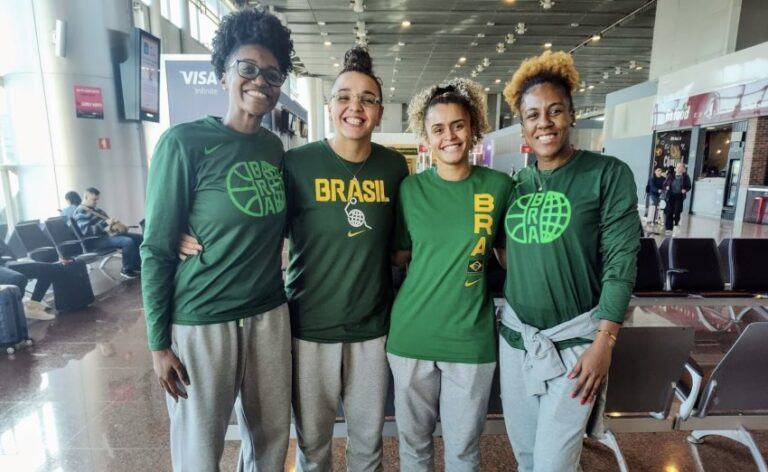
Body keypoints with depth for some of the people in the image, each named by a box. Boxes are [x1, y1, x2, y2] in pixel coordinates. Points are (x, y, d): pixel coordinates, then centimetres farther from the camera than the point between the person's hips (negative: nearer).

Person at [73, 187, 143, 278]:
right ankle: (126, 270, -14)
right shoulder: (80, 212, -11)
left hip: (106, 233, 10)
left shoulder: (95, 209, 17)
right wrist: (105, 223, -27)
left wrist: (112, 223, 8)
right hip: (96, 240, -10)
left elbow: (104, 220, 31)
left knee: (139, 238, 5)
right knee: (128, 241, -32)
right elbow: (86, 231, -23)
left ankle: (136, 266, 10)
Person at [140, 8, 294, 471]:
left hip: (269, 315, 5)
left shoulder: (275, 148, 5)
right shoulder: (185, 142, -11)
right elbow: (157, 248, -9)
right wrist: (158, 341, -9)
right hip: (201, 321, -4)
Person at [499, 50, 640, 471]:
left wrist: (604, 343, -13)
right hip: (514, 334, 4)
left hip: (574, 338, -4)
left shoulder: (608, 174, -8)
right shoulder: (515, 184, 3)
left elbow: (620, 262, -11)